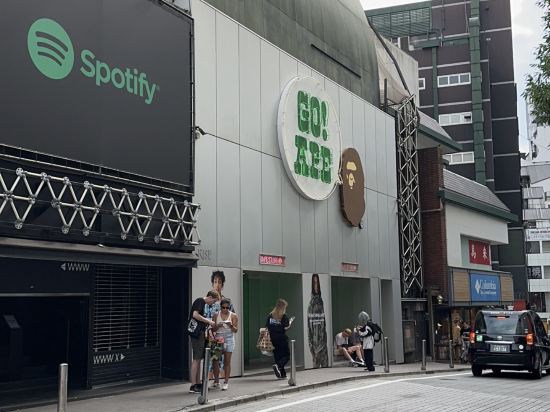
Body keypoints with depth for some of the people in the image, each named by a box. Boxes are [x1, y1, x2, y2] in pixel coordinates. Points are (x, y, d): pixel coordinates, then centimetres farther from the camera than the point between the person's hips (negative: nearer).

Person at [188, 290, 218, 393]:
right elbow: (195, 315, -23)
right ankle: (193, 386, -8)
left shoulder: (202, 303, 20)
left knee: (199, 359, 12)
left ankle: (198, 384, 17)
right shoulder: (200, 301, -10)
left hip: (200, 333, 10)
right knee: (196, 359, -9)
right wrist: (208, 321, -15)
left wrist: (207, 323, 14)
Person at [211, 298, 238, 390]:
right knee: (215, 361, -1)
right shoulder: (216, 315, 5)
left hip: (228, 339, -2)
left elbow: (236, 330, -1)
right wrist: (217, 326, -14)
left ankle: (226, 382, 4)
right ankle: (216, 381, 13)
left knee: (227, 362, -1)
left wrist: (231, 325, -20)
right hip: (218, 339, 2)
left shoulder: (233, 316, 1)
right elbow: (213, 329, 6)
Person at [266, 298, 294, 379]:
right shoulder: (284, 316, -8)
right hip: (282, 339, -5)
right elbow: (286, 327, -11)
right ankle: (278, 366, -20)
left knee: (277, 355, 11)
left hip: (273, 339, 5)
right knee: (286, 355, 5)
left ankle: (282, 374, 12)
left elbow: (266, 327, 3)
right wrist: (290, 322, 6)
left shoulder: (270, 315, 6)